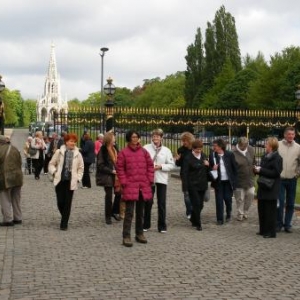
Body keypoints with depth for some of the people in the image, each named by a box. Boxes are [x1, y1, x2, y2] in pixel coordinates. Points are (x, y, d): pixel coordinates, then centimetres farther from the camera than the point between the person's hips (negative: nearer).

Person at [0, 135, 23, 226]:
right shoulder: (14, 149, 6)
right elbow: (20, 163, 10)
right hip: (17, 177, 6)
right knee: (16, 200, 16)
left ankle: (8, 219, 3)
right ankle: (17, 218, 22)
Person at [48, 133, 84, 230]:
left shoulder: (77, 154, 2)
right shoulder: (59, 152, 1)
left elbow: (81, 168, 9)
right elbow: (51, 164, 9)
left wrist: (78, 178, 0)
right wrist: (54, 172, -6)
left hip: (71, 182, 0)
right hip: (60, 181, 0)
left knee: (67, 203, 0)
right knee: (60, 202, 2)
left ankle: (64, 223, 8)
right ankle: (64, 218, 30)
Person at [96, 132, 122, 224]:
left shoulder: (114, 149, 9)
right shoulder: (103, 150, -10)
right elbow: (100, 166, -13)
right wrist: (111, 171, -16)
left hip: (115, 176, 6)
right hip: (107, 177, -6)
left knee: (119, 193, 1)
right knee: (109, 195, 1)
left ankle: (114, 212, 22)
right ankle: (108, 216, 14)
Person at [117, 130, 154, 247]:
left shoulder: (144, 152, 9)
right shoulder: (123, 152, -3)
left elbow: (150, 166, 12)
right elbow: (120, 169, -3)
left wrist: (150, 180, 4)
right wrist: (124, 182, -9)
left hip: (143, 186, 4)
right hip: (130, 186, -4)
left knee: (140, 212, 13)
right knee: (129, 212, -7)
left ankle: (139, 234, 24)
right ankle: (126, 236, -4)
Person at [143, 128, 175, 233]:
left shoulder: (166, 150, 4)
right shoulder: (146, 148, 0)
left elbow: (172, 165, 2)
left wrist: (161, 166, -11)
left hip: (161, 179, 1)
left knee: (162, 203, 2)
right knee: (148, 202, 5)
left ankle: (162, 226, 11)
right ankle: (146, 224, 19)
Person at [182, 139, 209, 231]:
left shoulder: (203, 156, 11)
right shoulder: (188, 158, -7)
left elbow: (207, 170, 23)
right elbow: (185, 173, -9)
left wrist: (208, 165, -1)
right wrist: (186, 186, -15)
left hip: (202, 185, 6)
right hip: (193, 185, -6)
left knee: (200, 205, 9)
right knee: (196, 204, -7)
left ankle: (193, 220, 28)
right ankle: (198, 224, 1)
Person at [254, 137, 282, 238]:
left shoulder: (277, 158, -14)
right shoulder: (265, 157, 12)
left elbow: (275, 172, -21)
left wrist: (261, 170, -20)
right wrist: (257, 169, 0)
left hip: (271, 189, -9)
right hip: (263, 188, 9)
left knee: (270, 211, -2)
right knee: (261, 209, 13)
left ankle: (270, 232, 6)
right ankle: (263, 230, 24)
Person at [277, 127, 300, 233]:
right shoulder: (278, 145, -3)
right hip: (280, 179, -2)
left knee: (290, 204, 7)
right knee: (280, 202, -6)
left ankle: (287, 224, 17)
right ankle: (279, 223, 8)